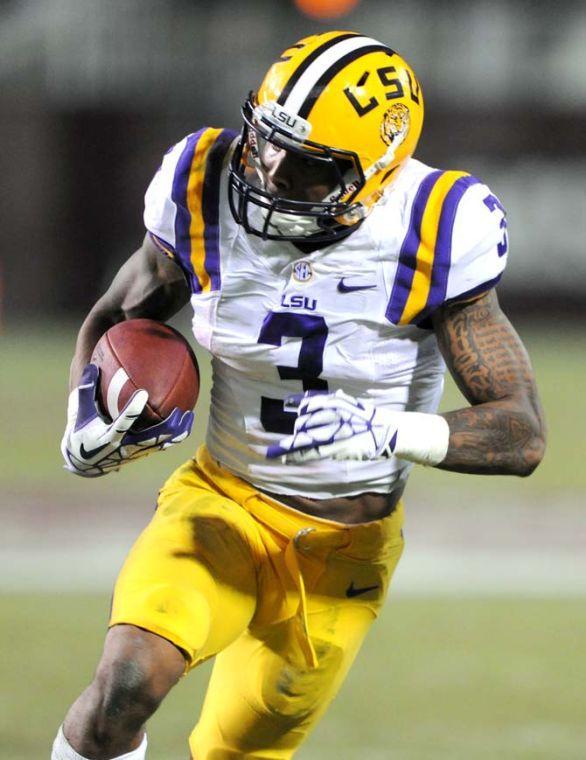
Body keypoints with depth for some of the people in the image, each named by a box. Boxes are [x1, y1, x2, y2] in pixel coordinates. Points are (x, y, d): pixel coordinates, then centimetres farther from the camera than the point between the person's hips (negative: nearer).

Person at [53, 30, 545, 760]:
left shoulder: (431, 240, -21)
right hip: (222, 506, 1)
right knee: (127, 680, -26)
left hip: (343, 547, -1)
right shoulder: (205, 196, -14)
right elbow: (111, 322, 6)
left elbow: (522, 435, -21)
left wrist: (390, 431, -38)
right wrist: (88, 416, -15)